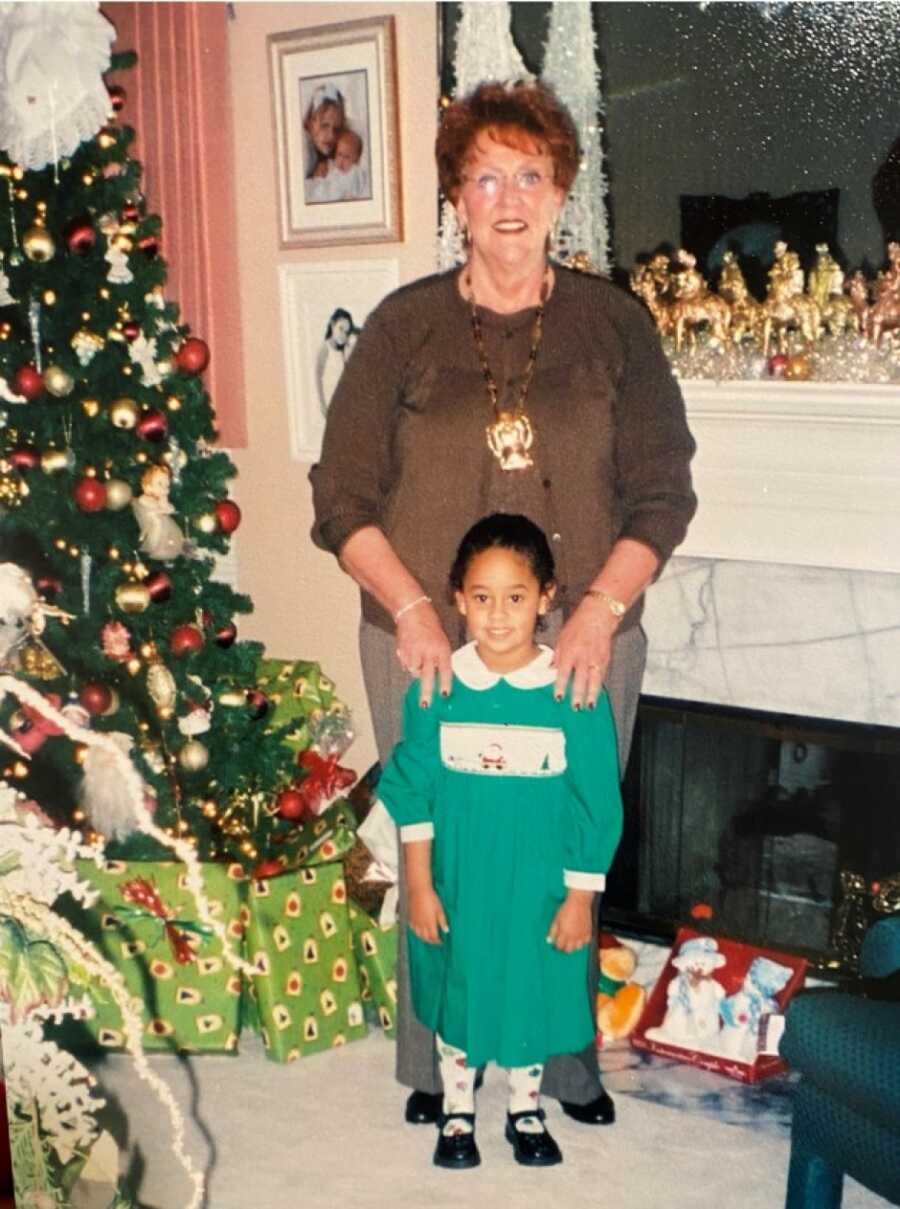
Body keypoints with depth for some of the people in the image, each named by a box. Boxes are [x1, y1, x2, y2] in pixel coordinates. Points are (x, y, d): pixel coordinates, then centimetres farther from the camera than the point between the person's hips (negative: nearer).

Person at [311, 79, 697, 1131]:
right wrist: (411, 610, -14)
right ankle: (433, 1069, 31)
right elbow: (343, 497, -1)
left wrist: (599, 612, -13)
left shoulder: (614, 324, 2)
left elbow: (663, 493, 0)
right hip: (426, 647, 0)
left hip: (581, 645, 1)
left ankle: (566, 1065, 34)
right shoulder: (403, 326, 1)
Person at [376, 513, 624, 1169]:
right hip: (456, 886, 1)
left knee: (533, 996, 17)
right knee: (457, 996, 17)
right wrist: (419, 885, -3)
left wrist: (580, 898, -6)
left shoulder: (577, 695, -15)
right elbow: (412, 795, -3)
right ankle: (458, 1111, 41)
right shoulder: (435, 690, -10)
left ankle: (527, 1109, 42)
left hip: (540, 889, -1)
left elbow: (597, 807, -8)